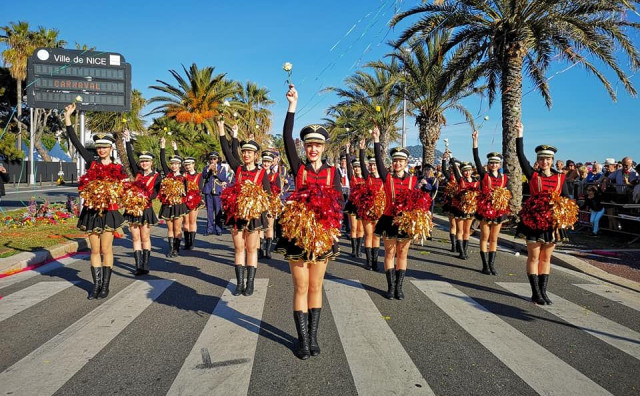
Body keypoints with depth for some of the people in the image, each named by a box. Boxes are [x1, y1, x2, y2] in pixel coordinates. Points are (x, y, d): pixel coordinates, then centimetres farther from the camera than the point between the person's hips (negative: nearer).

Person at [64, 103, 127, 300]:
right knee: (95, 250, 8)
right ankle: (96, 285, 16)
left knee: (106, 249, 2)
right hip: (91, 211, 2)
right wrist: (68, 117, -3)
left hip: (109, 212, -2)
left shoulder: (118, 168, 2)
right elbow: (76, 142, 2)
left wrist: (115, 195, -15)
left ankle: (105, 285, 11)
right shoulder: (92, 163, 5)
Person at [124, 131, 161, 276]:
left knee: (145, 238, 4)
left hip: (146, 210, -3)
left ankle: (145, 265, 11)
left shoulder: (156, 177, -1)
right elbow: (130, 158, 2)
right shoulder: (137, 172, 8)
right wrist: (128, 140, -3)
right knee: (136, 238, 3)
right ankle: (138, 266, 6)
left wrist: (146, 199, -23)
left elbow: (155, 193, -7)